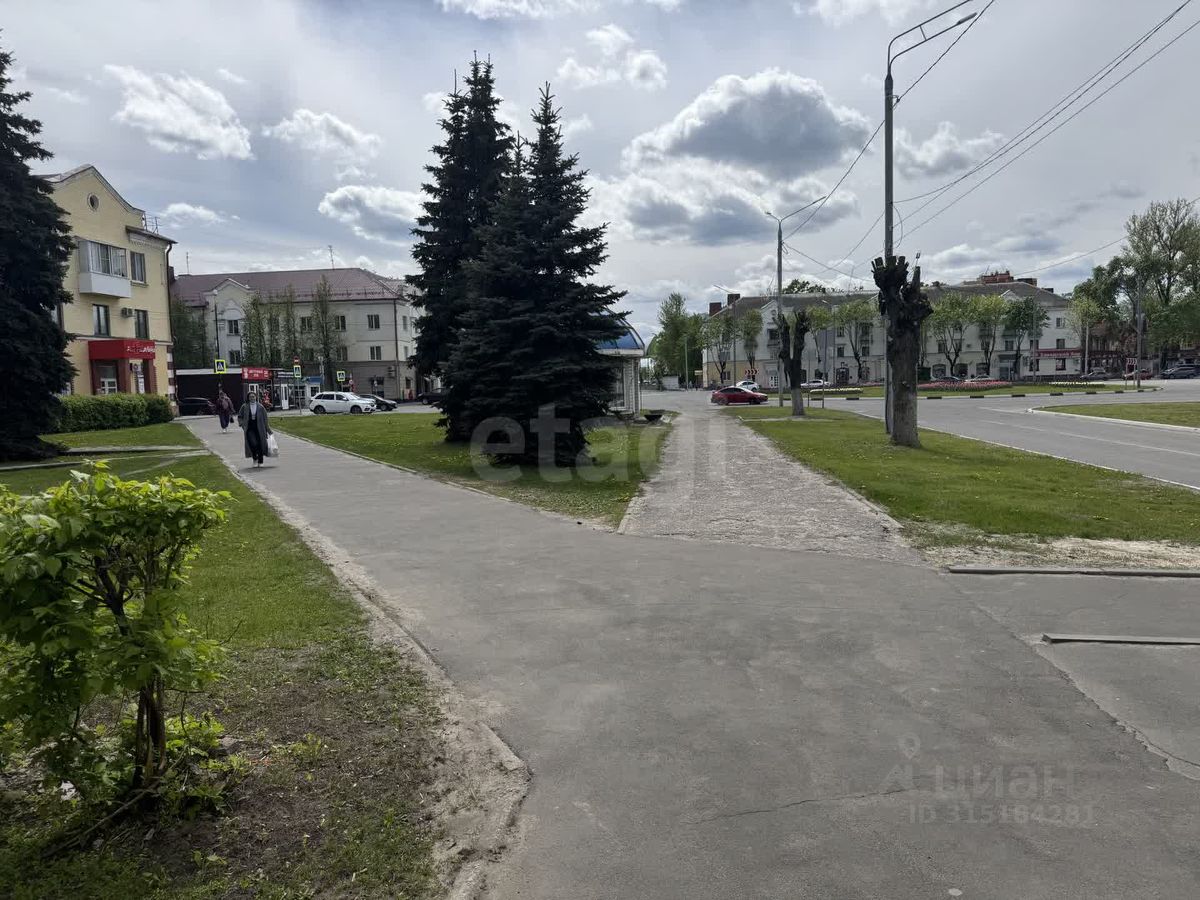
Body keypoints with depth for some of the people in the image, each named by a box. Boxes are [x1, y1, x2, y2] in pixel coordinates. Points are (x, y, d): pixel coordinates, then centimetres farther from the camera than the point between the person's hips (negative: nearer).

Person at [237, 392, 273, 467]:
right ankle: (255, 459, 8)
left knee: (260, 445, 1)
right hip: (250, 429, 0)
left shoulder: (260, 407, 1)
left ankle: (260, 462, 17)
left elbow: (265, 419, 4)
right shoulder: (245, 406, 2)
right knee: (253, 444, -15)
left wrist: (268, 430, 6)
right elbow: (239, 416, 12)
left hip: (259, 428, 1)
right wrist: (241, 424, -5)